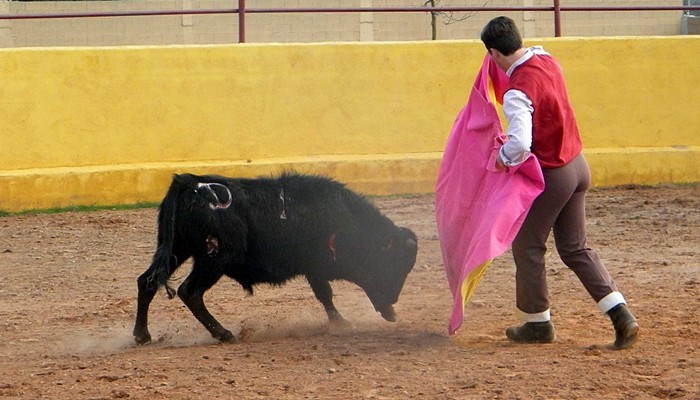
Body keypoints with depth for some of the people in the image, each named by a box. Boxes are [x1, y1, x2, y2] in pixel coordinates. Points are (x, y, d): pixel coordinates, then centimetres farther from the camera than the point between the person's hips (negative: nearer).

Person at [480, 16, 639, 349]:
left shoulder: (518, 91, -26)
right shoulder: (546, 59, 0)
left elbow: (520, 144, -35)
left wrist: (503, 157, -16)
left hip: (552, 175, -8)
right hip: (578, 165, 8)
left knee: (527, 246, 11)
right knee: (575, 249, 14)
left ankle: (537, 322, 22)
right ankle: (622, 316, 3)